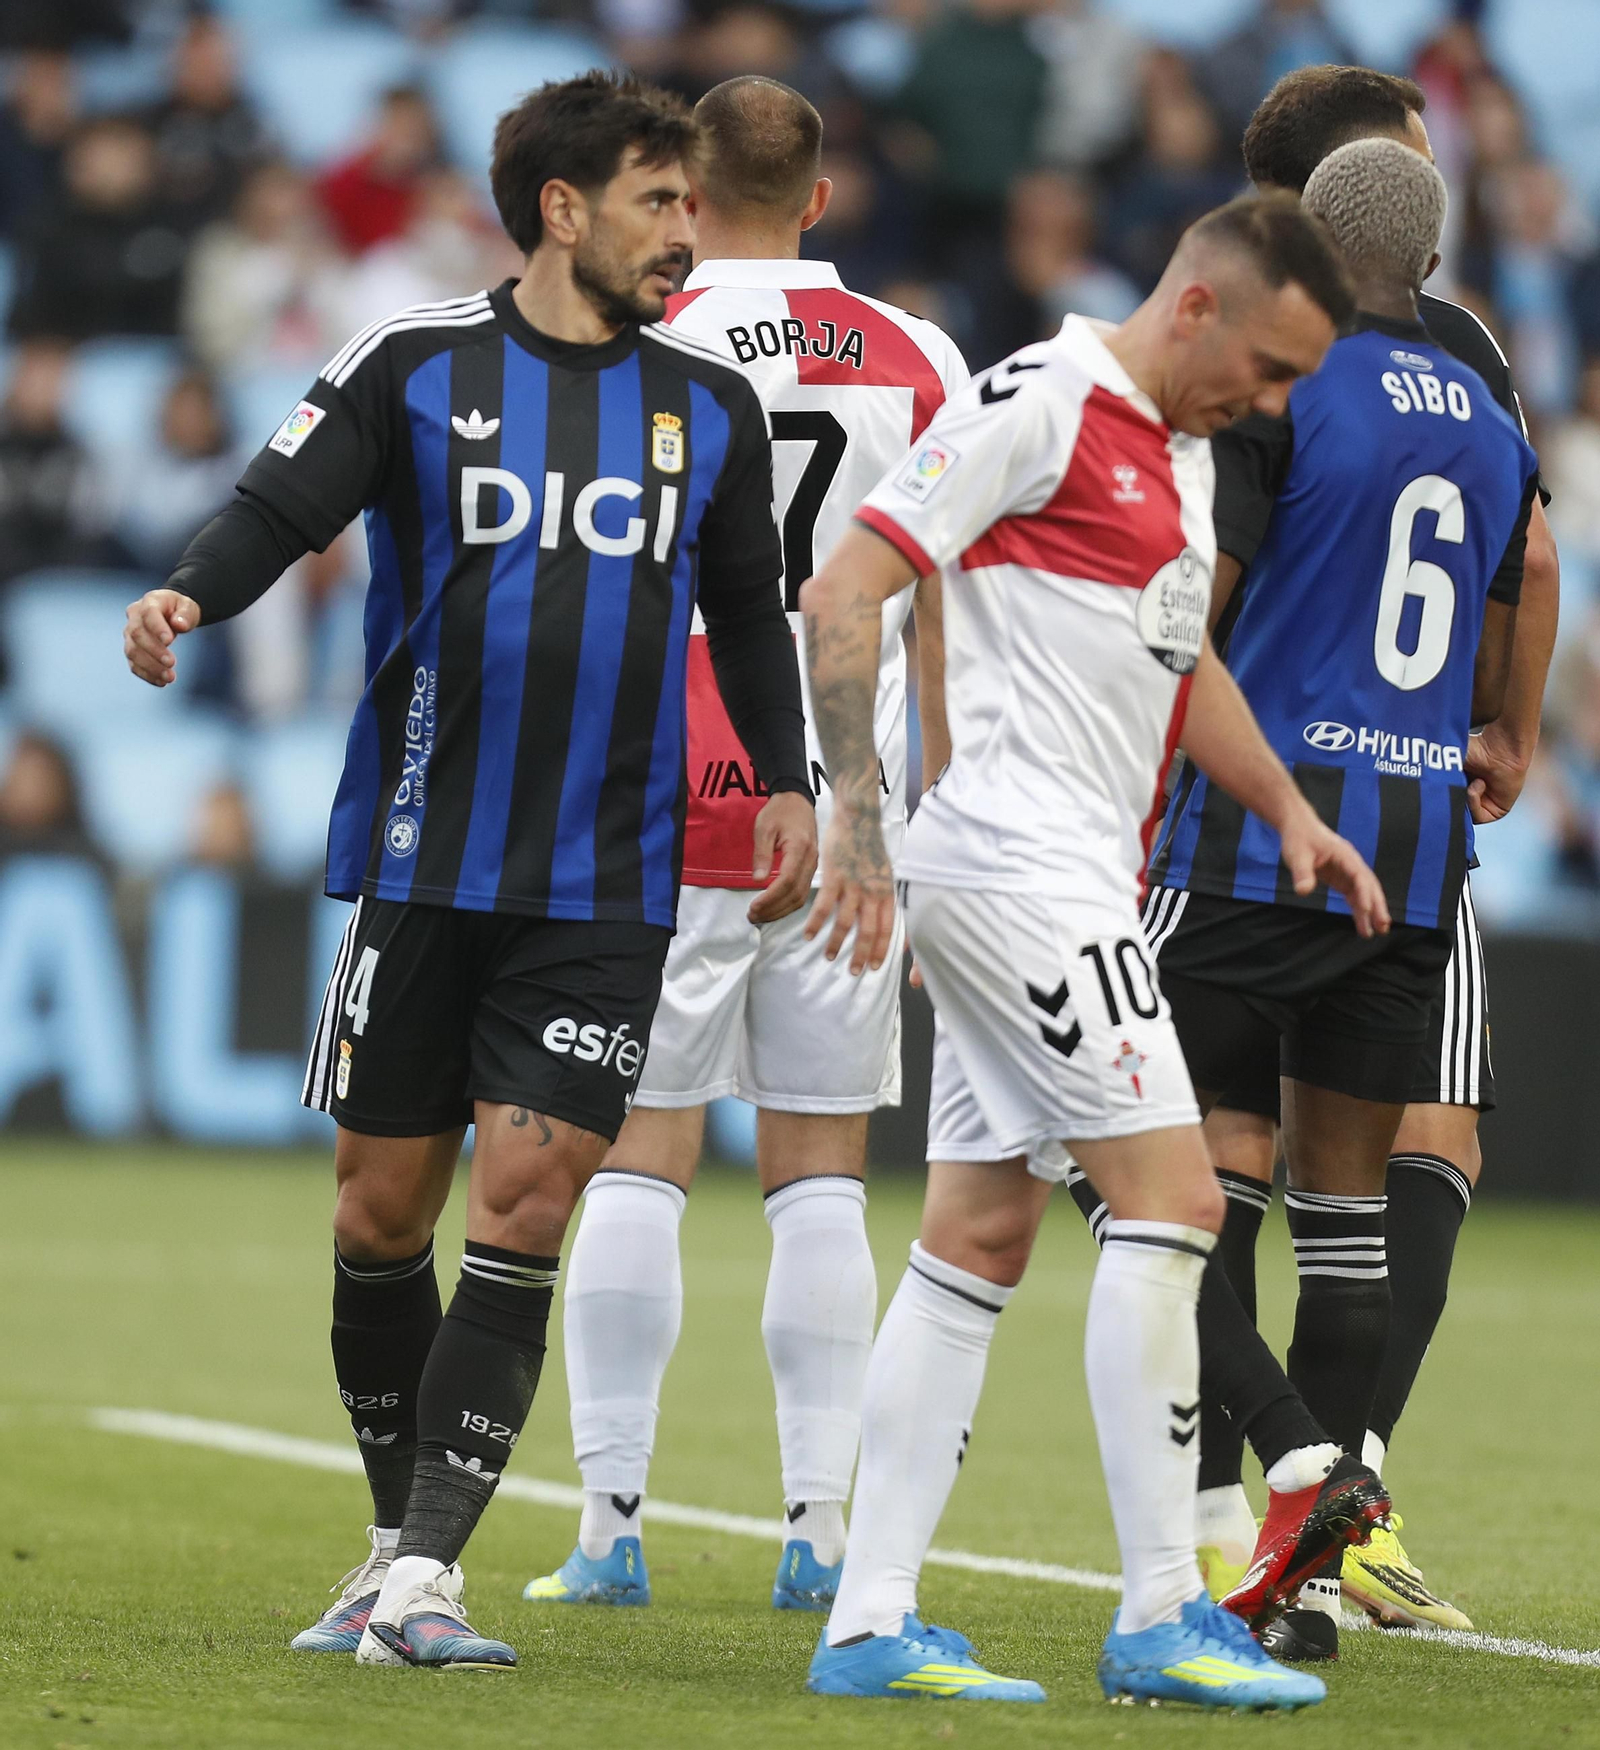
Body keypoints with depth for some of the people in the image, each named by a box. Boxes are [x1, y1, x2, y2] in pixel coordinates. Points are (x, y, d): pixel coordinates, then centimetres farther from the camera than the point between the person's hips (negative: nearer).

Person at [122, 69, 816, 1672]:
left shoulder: (710, 404, 9)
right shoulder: (415, 364, 0)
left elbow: (747, 610, 20)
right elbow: (281, 505, -5)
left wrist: (787, 782, 11)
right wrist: (189, 593, -24)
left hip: (608, 891, 1)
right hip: (420, 868, -1)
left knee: (523, 1205, -10)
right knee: (384, 1208, 5)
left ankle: (419, 1582, -10)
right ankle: (399, 1536, 24)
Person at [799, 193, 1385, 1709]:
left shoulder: (1181, 451, 19)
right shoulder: (1035, 405, -11)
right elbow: (842, 592, -15)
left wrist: (1288, 810, 21)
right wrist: (859, 820, -20)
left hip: (1072, 883, 10)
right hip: (1014, 862, -10)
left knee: (978, 1238, 7)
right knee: (1169, 1196, -11)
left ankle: (869, 1623, 8)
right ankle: (1160, 1619, -8)